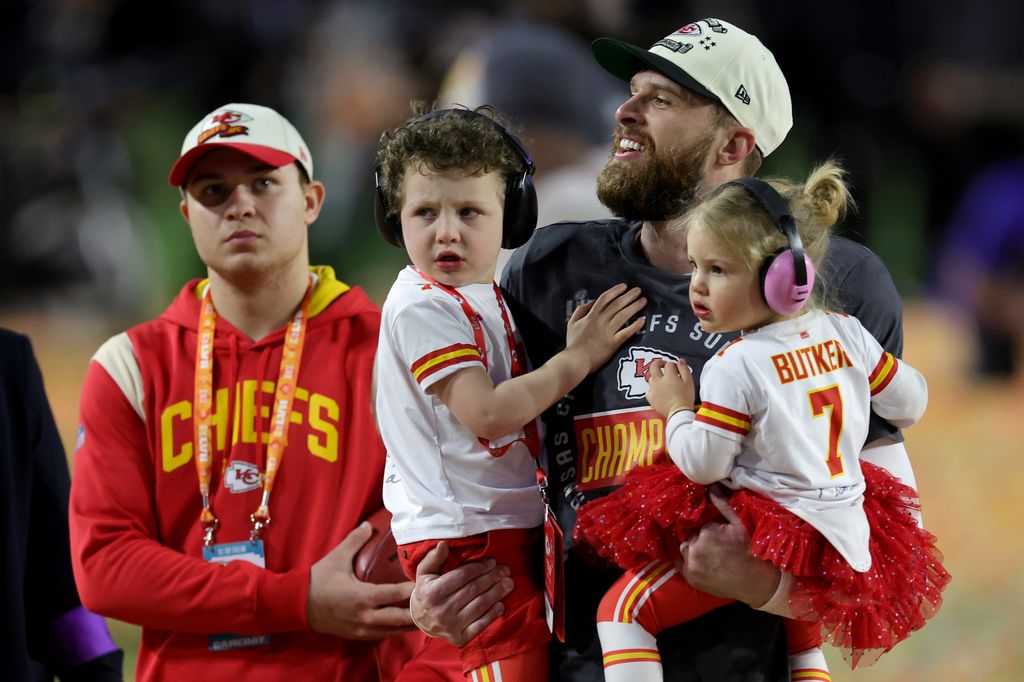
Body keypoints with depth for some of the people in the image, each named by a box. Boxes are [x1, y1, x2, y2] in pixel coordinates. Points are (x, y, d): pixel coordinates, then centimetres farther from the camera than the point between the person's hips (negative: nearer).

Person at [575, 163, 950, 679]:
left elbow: (703, 464, -16)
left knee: (622, 611, -6)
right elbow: (910, 403, 16)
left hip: (766, 542, -8)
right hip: (850, 544, 8)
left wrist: (677, 409, 2)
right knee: (800, 608, 41)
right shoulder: (845, 334, 5)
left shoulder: (736, 367, -16)